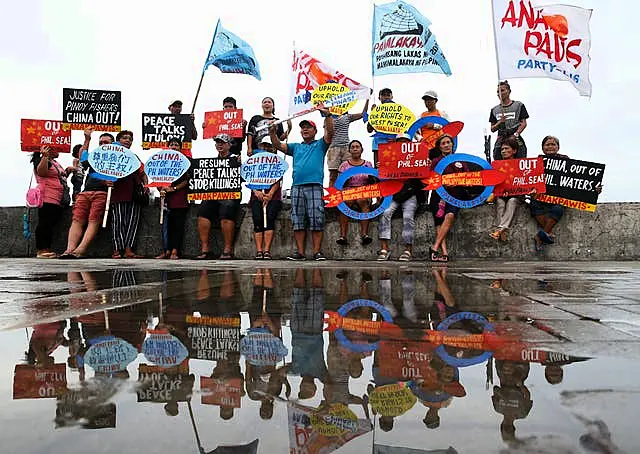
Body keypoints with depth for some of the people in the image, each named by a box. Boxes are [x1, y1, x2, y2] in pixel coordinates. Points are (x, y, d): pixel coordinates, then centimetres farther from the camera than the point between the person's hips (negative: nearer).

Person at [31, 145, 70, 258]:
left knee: (50, 225, 8)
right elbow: (41, 172, -22)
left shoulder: (55, 163, 26)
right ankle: (41, 251, -10)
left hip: (57, 201, 10)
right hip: (47, 199, -10)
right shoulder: (41, 160, -3)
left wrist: (67, 171, 20)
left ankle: (47, 250, 11)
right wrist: (45, 156, -31)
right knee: (45, 224, -11)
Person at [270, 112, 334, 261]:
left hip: (315, 187, -3)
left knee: (316, 220, -7)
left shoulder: (320, 145, 17)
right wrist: (273, 133, 0)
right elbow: (279, 146, 15)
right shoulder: (296, 147, 26)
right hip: (297, 187, 4)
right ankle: (300, 252, 4)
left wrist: (327, 116, -11)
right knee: (298, 221, 1)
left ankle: (317, 251, -5)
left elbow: (330, 132, 1)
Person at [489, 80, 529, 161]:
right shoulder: (494, 110, 17)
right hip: (500, 141, 3)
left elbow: (524, 123, 3)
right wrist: (499, 122, -6)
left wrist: (516, 134, -13)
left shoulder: (518, 105, 10)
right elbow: (492, 129, 14)